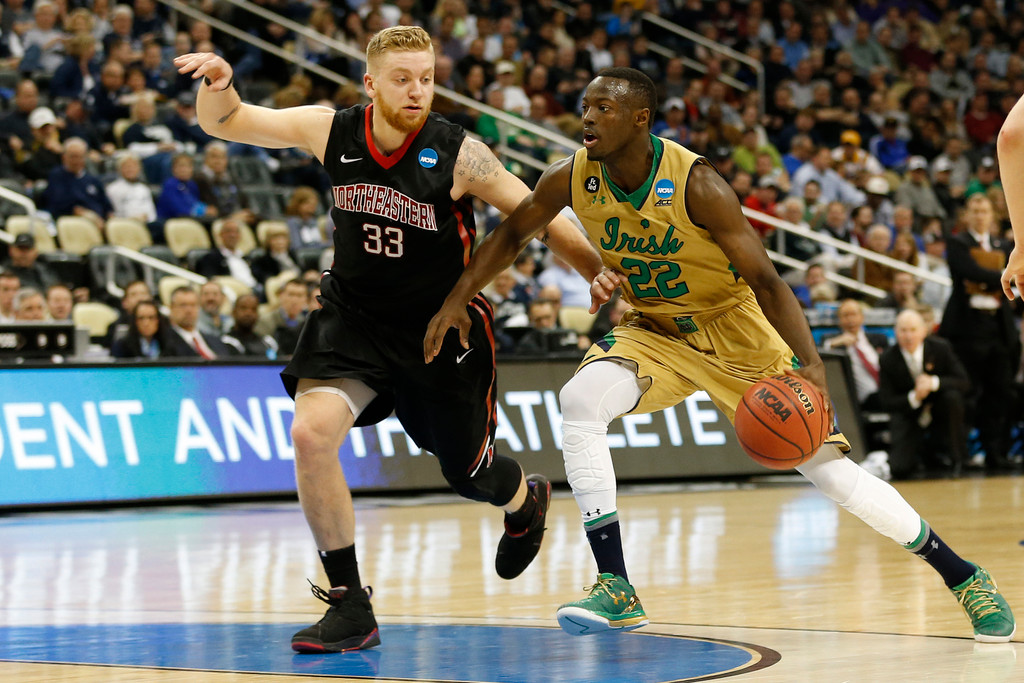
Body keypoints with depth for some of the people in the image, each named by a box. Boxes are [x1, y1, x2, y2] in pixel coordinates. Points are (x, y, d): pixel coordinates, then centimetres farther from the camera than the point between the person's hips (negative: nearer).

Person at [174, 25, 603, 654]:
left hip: (443, 326, -2)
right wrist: (218, 85, -26)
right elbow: (225, 123, -4)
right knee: (311, 434, -23)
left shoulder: (458, 154, -19)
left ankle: (526, 500, 56)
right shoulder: (332, 131, -11)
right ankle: (351, 609, -10)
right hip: (355, 318, 2)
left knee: (470, 474, 13)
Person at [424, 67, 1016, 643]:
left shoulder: (696, 184, -28)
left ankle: (964, 577, 8)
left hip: (736, 329, -4)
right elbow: (513, 235, 6)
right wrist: (458, 299, -3)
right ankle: (617, 591, -20)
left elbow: (765, 280, -28)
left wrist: (810, 364, -40)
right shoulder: (572, 179, -14)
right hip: (656, 330, 4)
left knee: (828, 466, -8)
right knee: (580, 401, -24)